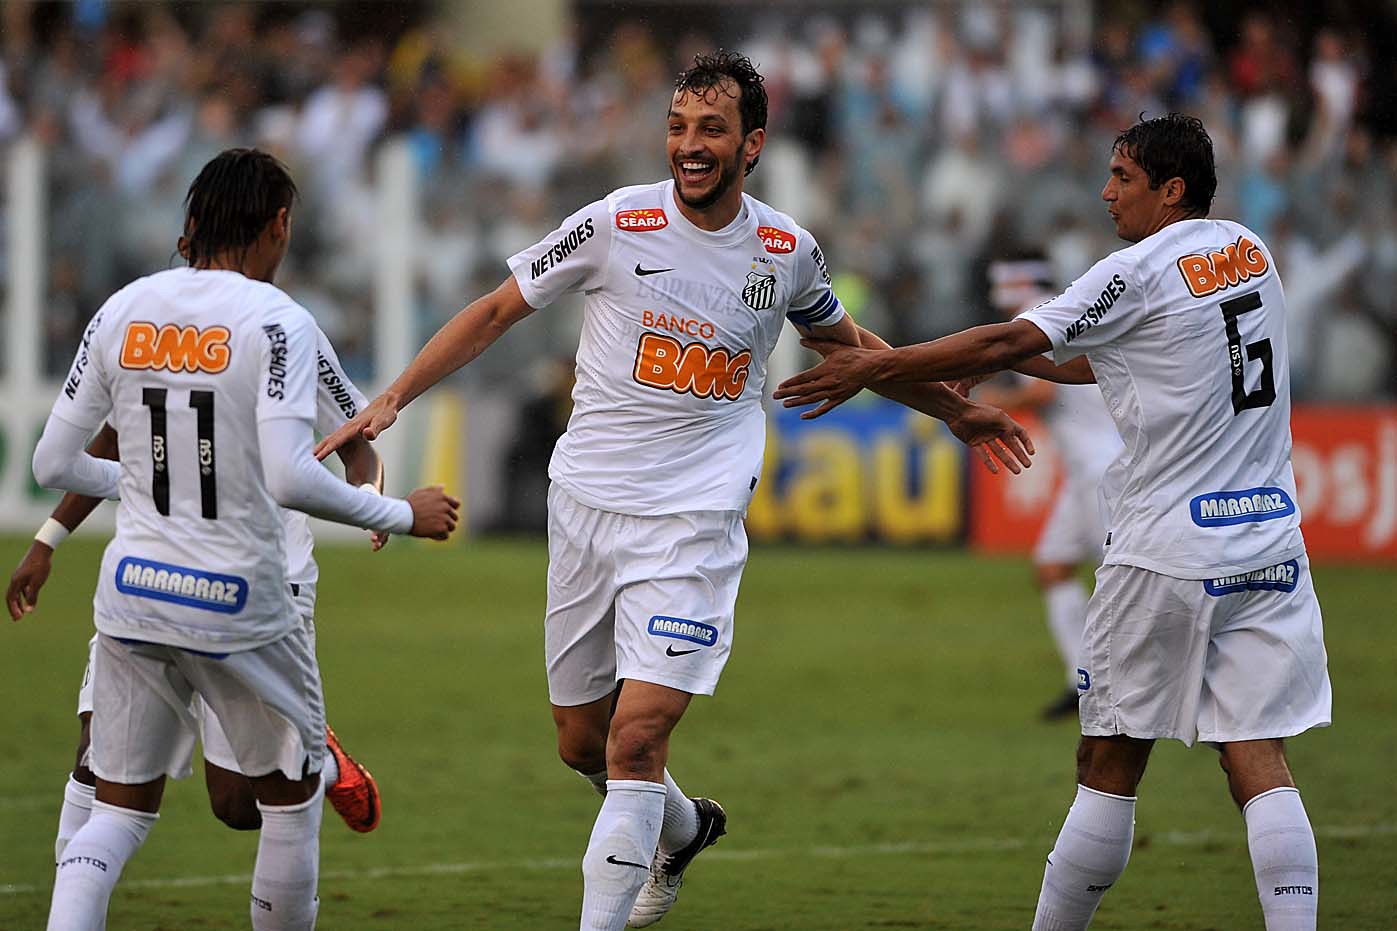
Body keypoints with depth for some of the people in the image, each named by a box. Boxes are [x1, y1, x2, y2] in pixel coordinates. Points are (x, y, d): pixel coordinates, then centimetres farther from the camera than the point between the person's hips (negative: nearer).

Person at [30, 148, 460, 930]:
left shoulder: (123, 311, 4)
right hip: (238, 602, -4)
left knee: (120, 813, 9)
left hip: (131, 596, 4)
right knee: (293, 795, 17)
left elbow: (55, 465, 7)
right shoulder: (277, 320, -11)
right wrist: (401, 515, -7)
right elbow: (289, 478, -21)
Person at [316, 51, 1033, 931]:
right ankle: (685, 828, 42)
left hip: (695, 521, -1)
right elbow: (496, 312, 3)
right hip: (588, 502, 2)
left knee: (637, 738, -16)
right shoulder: (615, 224, -6)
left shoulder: (787, 249, 0)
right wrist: (389, 402, -5)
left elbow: (847, 343, 22)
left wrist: (958, 411, 28)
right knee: (583, 743, 12)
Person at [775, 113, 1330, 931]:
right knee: (1261, 765, -1)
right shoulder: (1249, 252, 13)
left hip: (1169, 554, -6)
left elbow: (1008, 341, -10)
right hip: (1271, 548, 6)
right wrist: (1000, 362, 25)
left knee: (1110, 765, 3)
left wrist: (872, 368, -2)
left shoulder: (1141, 273, -9)